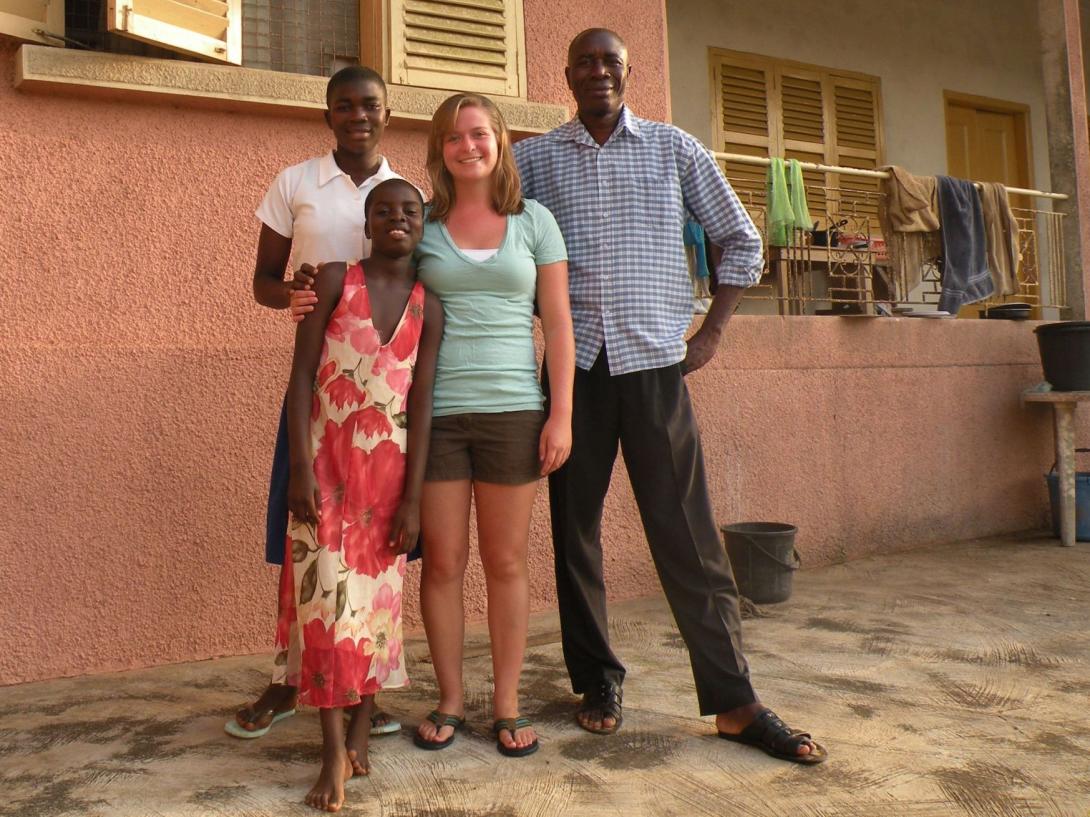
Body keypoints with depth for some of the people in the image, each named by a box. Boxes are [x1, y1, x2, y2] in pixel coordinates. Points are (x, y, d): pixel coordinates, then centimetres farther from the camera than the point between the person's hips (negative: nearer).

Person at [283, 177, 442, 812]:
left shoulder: (428, 307, 5)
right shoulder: (335, 280, 1)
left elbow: (421, 403, 1)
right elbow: (302, 375, -3)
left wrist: (413, 496, -4)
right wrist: (301, 466, -12)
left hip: (389, 466, 2)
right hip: (327, 461, -2)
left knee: (378, 592, 5)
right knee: (327, 591, -4)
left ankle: (361, 723, 22)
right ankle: (335, 751, 4)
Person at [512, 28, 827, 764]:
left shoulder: (675, 148, 9)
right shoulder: (533, 159, 9)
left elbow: (741, 240, 12)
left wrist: (712, 332, 5)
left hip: (655, 360, -1)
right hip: (572, 365, 1)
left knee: (688, 532, 0)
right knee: (576, 528, 6)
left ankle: (734, 700, 10)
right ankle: (599, 681, 22)